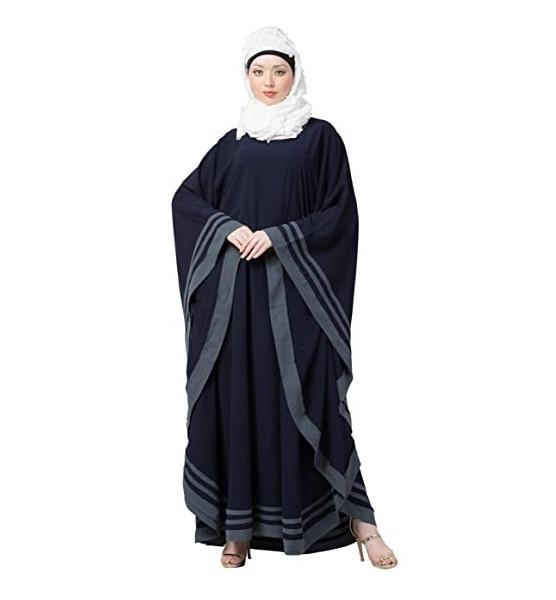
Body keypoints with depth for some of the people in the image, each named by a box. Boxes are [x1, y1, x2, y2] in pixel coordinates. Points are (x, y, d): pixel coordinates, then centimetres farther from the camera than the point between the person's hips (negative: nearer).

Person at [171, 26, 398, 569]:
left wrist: (278, 237, -13)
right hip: (235, 291, 3)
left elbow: (340, 213, -2)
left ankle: (355, 516, 6)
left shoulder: (320, 137, 4)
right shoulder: (232, 143, 14)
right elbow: (186, 198, 11)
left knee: (307, 398, -6)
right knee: (237, 396, 2)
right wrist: (228, 229, -6)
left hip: (295, 291, -3)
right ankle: (239, 524, 11)